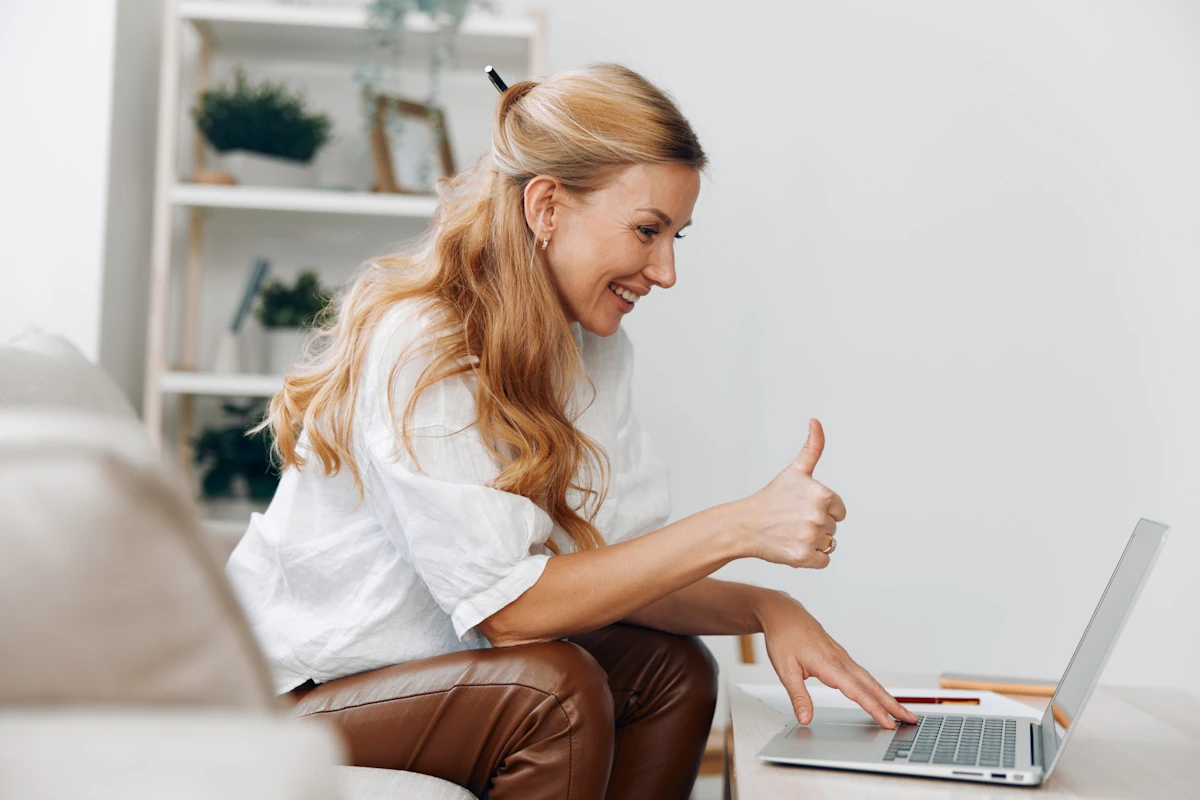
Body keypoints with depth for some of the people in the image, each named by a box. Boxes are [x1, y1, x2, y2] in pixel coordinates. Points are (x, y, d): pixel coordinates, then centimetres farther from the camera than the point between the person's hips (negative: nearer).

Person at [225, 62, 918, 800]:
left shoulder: (594, 347, 1)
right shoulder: (419, 350, -25)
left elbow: (617, 574, -3)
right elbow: (505, 607, -28)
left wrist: (764, 607, -20)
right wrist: (740, 526, -29)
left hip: (436, 668, 8)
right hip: (292, 700, -7)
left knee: (670, 668, -6)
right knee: (553, 690, -27)